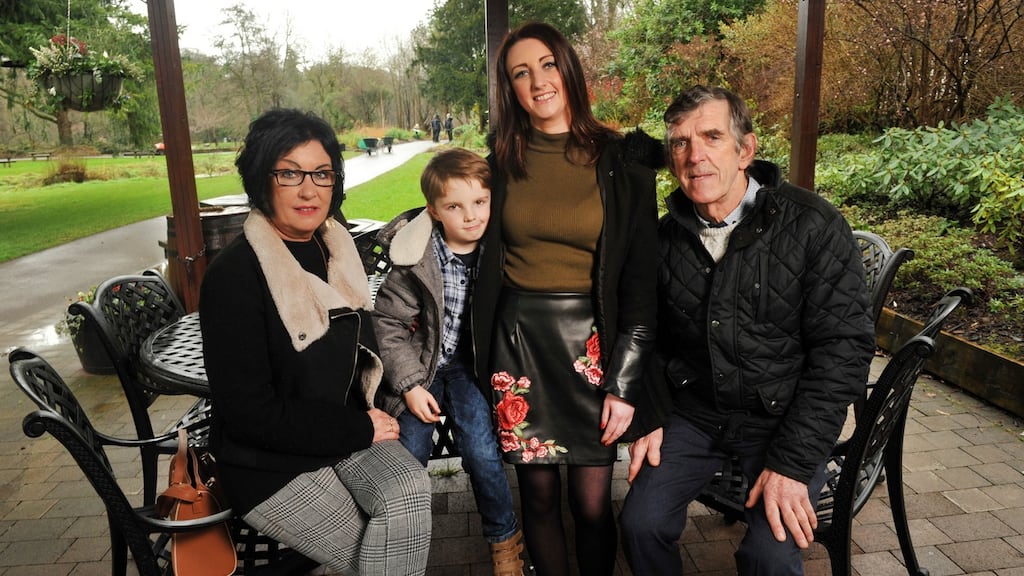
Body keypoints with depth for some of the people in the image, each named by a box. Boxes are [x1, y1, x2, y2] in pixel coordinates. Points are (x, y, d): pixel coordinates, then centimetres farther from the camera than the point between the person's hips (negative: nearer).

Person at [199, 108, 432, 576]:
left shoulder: (336, 249, 1)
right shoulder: (234, 275, -19)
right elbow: (252, 415, -19)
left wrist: (369, 420, -2)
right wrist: (360, 430, -15)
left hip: (349, 434, 5)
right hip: (271, 465, -4)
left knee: (409, 493, -22)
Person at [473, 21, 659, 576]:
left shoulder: (620, 163, -2)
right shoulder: (502, 160, 5)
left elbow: (642, 285, -3)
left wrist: (625, 383, -7)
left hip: (590, 340, -1)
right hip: (518, 340, 2)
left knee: (591, 502, 3)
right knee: (539, 494, 10)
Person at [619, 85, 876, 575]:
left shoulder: (814, 227, -14)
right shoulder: (666, 236, -1)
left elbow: (843, 349, -15)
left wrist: (793, 464, -18)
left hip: (783, 417, -3)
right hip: (693, 411, 4)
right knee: (641, 524, -9)